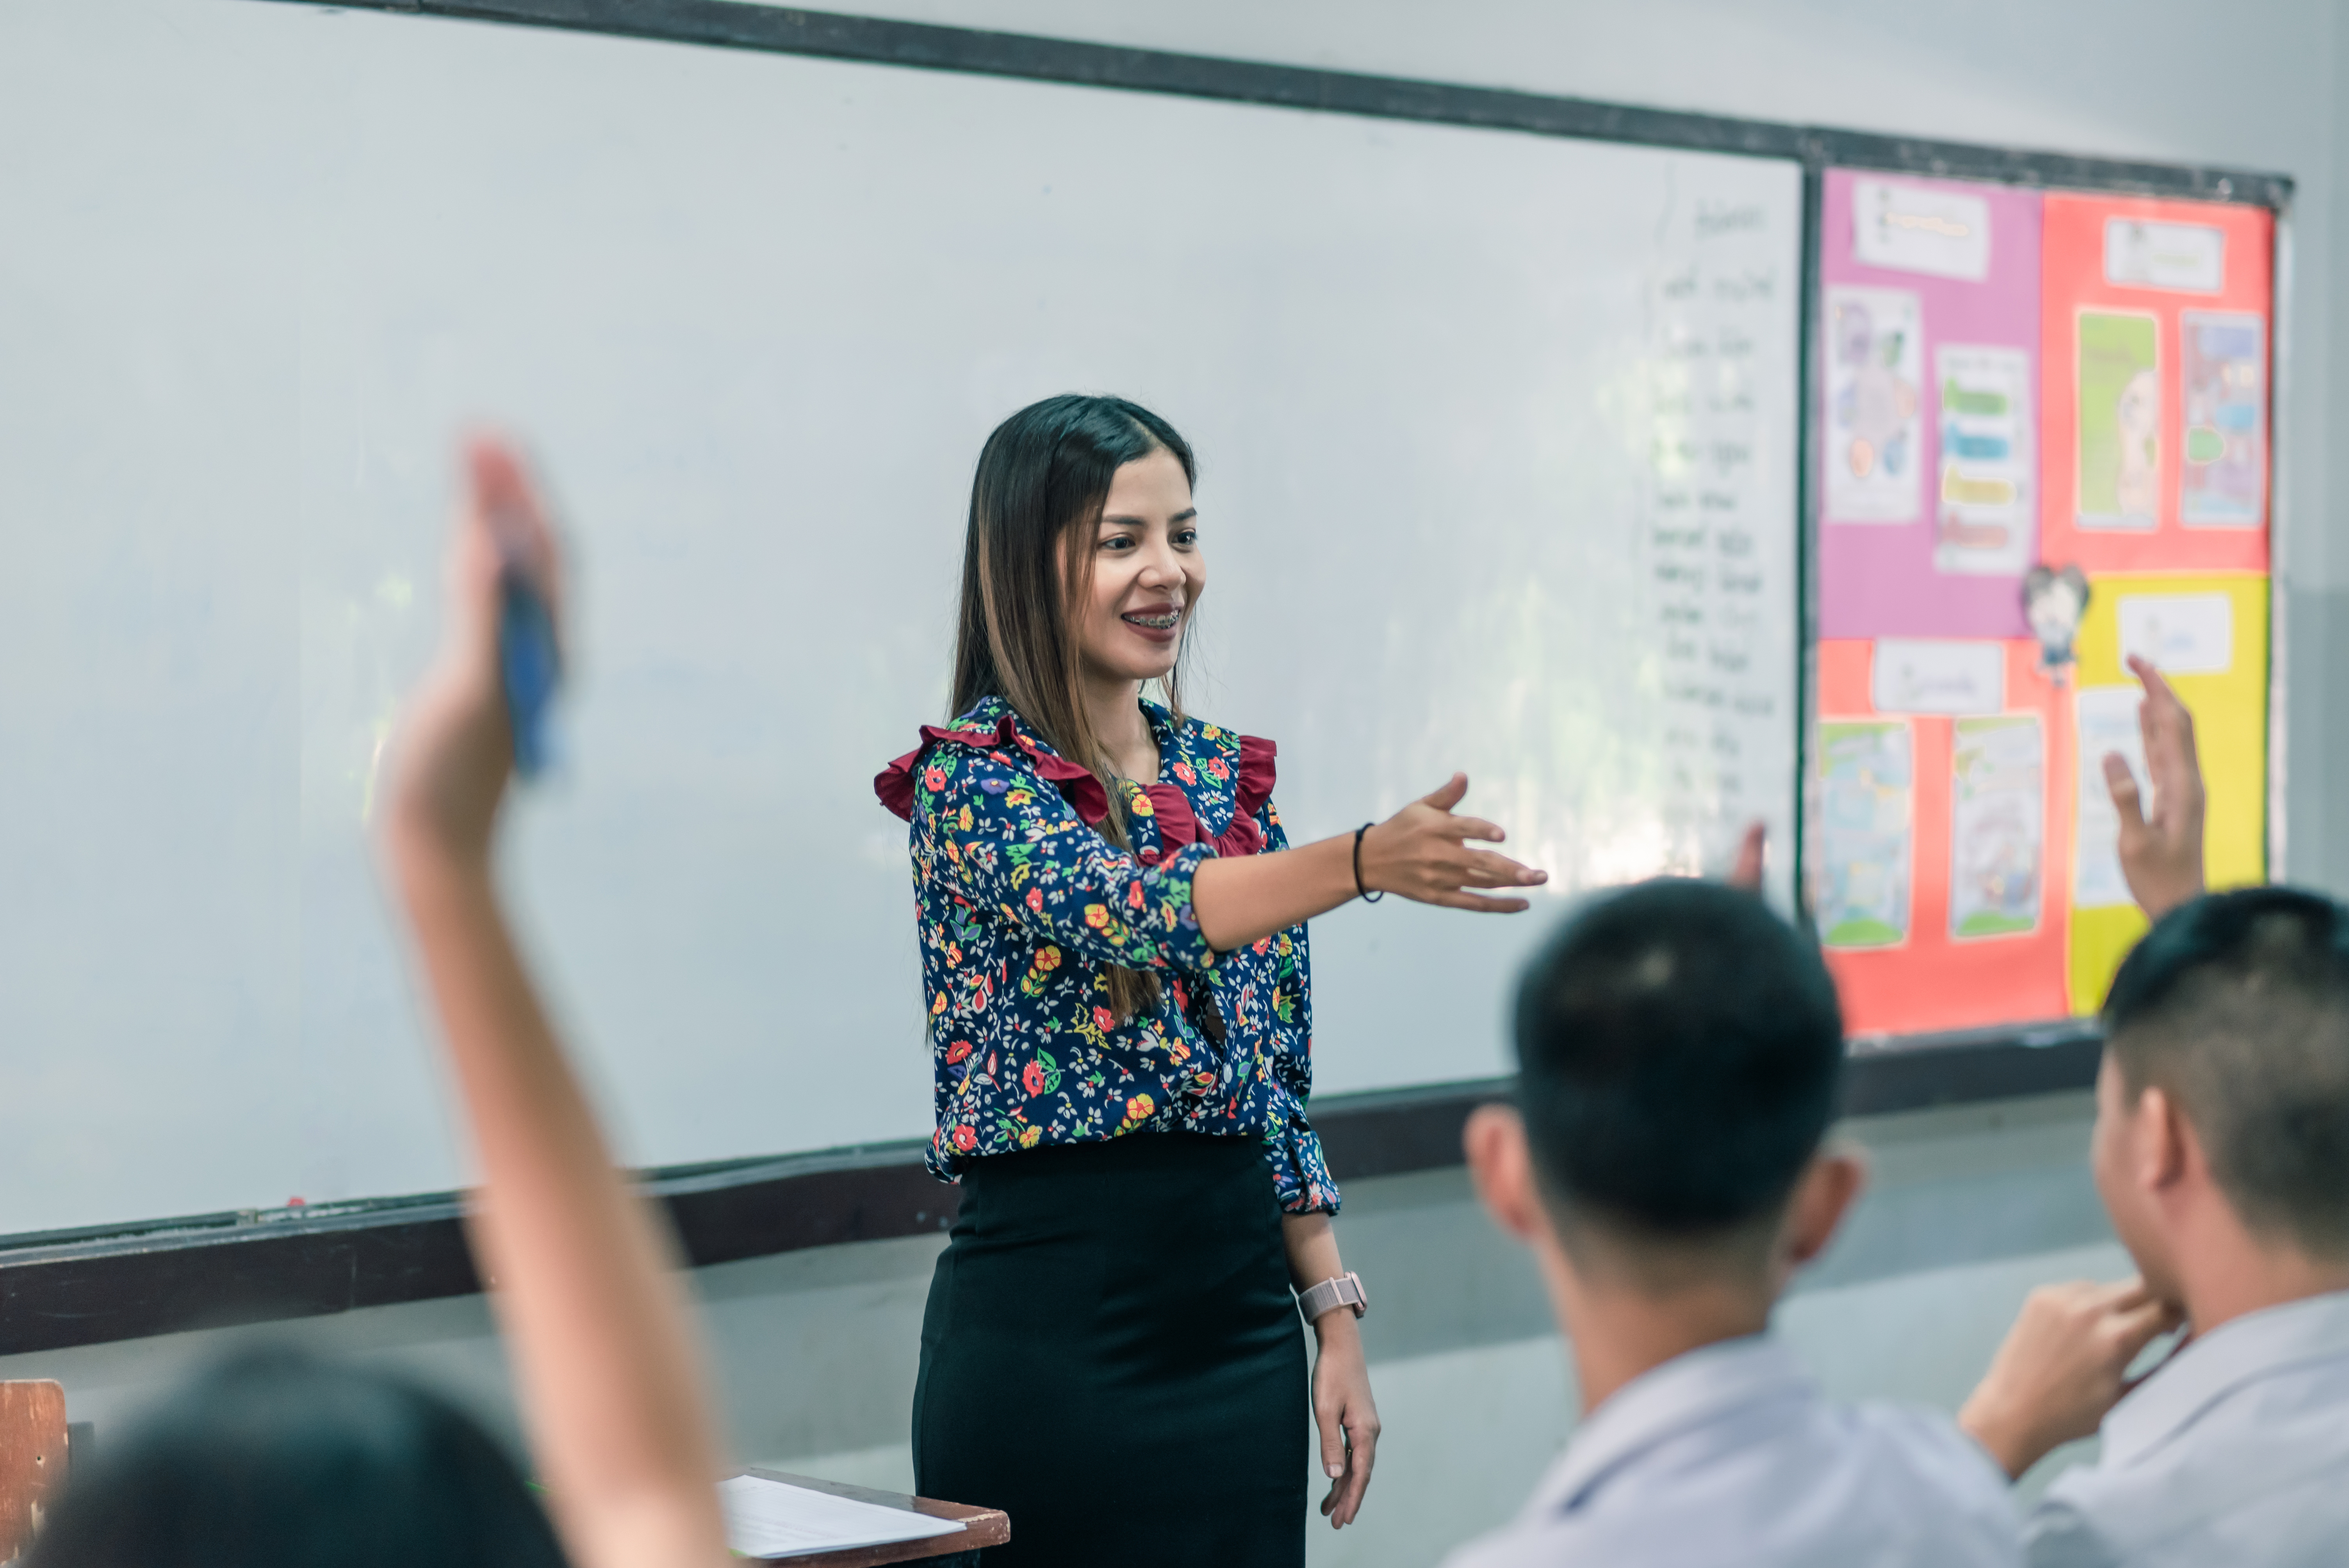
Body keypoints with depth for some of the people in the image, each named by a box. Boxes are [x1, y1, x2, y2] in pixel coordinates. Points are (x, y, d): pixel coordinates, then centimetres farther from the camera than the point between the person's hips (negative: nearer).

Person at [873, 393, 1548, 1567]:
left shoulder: (1226, 774, 11)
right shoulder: (971, 778, -9)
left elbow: (1280, 1088, 14)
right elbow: (1126, 915, -30)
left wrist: (1334, 1317, 7)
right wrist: (1363, 863, -44)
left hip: (1238, 1312, 6)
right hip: (1047, 1327, -6)